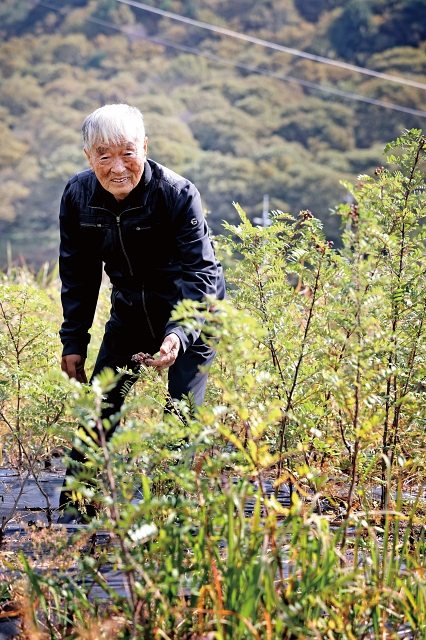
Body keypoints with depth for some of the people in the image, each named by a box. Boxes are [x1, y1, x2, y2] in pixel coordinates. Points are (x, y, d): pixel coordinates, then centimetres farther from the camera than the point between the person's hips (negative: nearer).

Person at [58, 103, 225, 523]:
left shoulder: (178, 195, -27)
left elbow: (198, 276, -29)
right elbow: (78, 275, 0)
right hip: (130, 311, 4)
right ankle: (75, 503, 18)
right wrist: (74, 341, -2)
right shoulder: (77, 197, -12)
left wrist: (177, 334, -45)